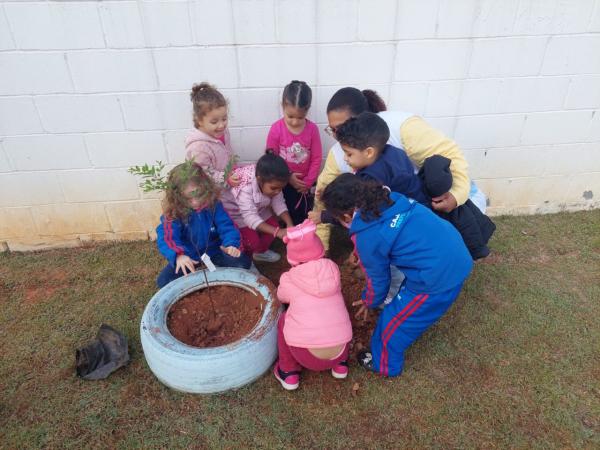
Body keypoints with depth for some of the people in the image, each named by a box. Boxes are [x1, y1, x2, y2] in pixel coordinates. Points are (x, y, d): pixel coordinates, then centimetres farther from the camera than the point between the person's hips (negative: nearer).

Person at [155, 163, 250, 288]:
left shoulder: (213, 204, -15)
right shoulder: (173, 212, -20)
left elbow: (226, 226, -14)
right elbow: (167, 238, -30)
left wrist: (231, 244, -37)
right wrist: (178, 255, -51)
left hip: (213, 250, 1)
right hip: (188, 255, 0)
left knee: (244, 263, -16)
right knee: (163, 281, -18)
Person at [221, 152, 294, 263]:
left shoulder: (272, 184, -22)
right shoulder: (245, 188, -40)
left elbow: (279, 204, -13)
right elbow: (251, 217, -40)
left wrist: (290, 224, -29)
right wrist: (277, 232, -45)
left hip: (258, 209, 6)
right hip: (236, 213, -6)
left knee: (274, 225, -5)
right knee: (253, 240, -18)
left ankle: (260, 251, 22)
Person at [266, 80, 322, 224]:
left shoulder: (312, 129, -15)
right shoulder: (276, 129, -18)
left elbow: (316, 159, -8)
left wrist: (307, 182, -9)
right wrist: (288, 177, -15)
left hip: (305, 183, 1)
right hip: (283, 183, -1)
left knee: (304, 218, 17)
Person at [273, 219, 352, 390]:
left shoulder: (288, 280, -1)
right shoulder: (332, 269, 5)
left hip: (307, 355, -3)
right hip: (340, 349, 3)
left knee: (284, 319, 22)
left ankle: (289, 373, 26)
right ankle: (340, 364, 30)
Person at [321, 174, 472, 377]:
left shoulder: (366, 237, -16)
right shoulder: (388, 198, 3)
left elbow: (378, 278, 1)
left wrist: (370, 302, 21)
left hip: (439, 279, -7)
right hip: (458, 254, 8)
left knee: (392, 323, 15)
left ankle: (385, 365, 39)